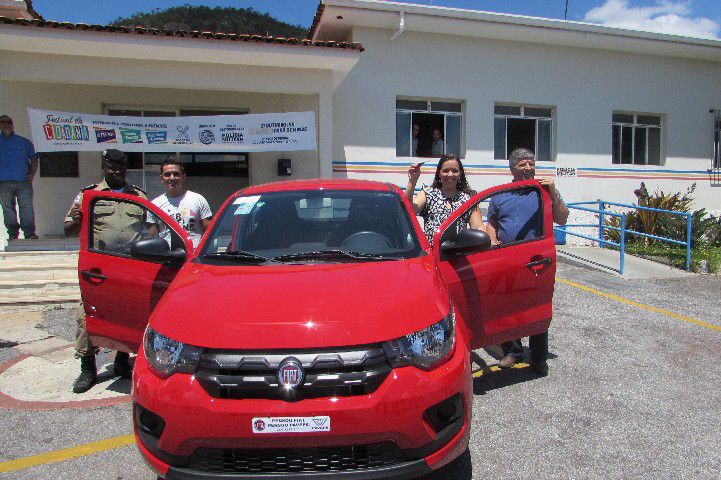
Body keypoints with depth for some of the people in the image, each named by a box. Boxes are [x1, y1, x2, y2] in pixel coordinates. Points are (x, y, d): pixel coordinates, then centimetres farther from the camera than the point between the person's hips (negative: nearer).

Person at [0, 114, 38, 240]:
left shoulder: (24, 142, 15)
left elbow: (33, 158, 15)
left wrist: (32, 174, 1)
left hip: (23, 181, -1)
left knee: (27, 206, -9)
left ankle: (29, 233, -9)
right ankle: (12, 233, 8)